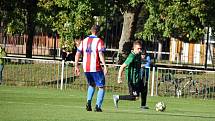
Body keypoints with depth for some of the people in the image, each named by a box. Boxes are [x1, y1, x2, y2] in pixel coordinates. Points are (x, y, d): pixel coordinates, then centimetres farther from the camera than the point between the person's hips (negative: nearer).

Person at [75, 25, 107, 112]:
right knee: (101, 87, 7)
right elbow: (101, 54, -16)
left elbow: (77, 54, 7)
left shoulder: (84, 41, 10)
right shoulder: (99, 41, -5)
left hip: (86, 68, 5)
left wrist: (76, 66, 11)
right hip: (96, 68, -5)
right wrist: (105, 66, -18)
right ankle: (98, 106, -7)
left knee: (91, 85, 26)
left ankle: (88, 102, 5)